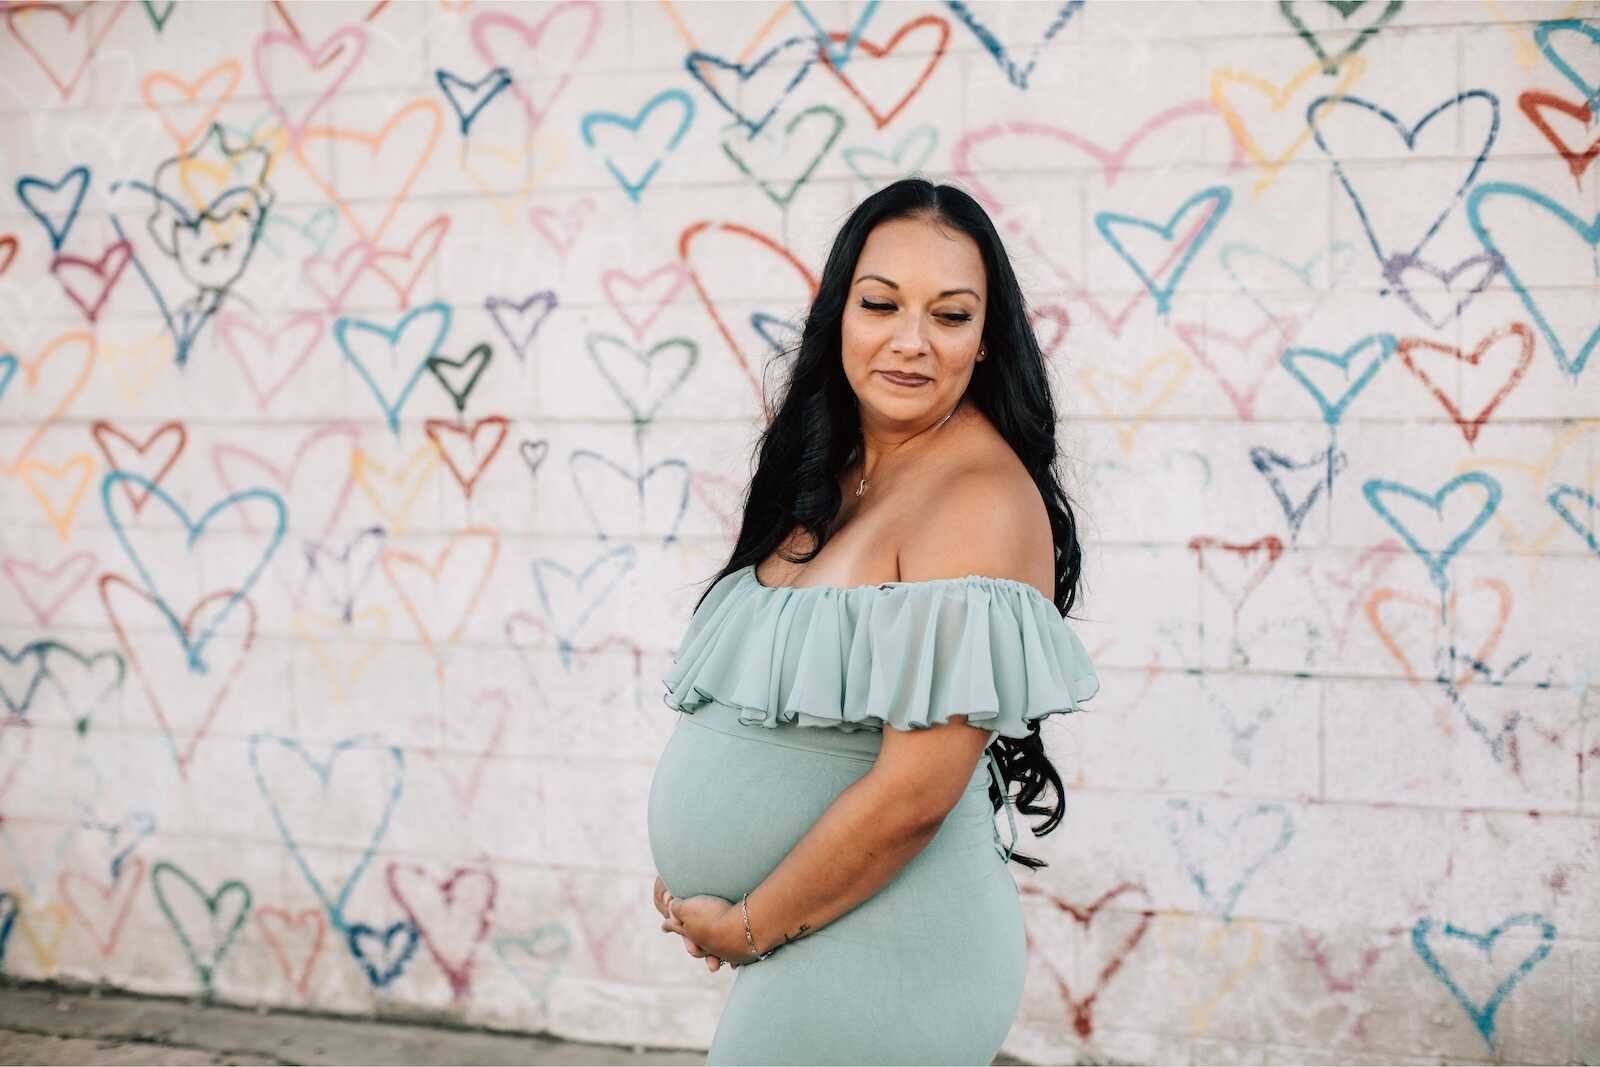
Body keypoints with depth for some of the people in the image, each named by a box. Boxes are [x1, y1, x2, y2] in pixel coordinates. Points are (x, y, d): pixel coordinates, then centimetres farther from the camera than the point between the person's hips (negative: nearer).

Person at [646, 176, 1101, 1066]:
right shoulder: (838, 475, 5)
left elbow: (914, 792, -24)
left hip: (882, 962, -7)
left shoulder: (980, 501, -20)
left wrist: (749, 925, -12)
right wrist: (696, 879, 2)